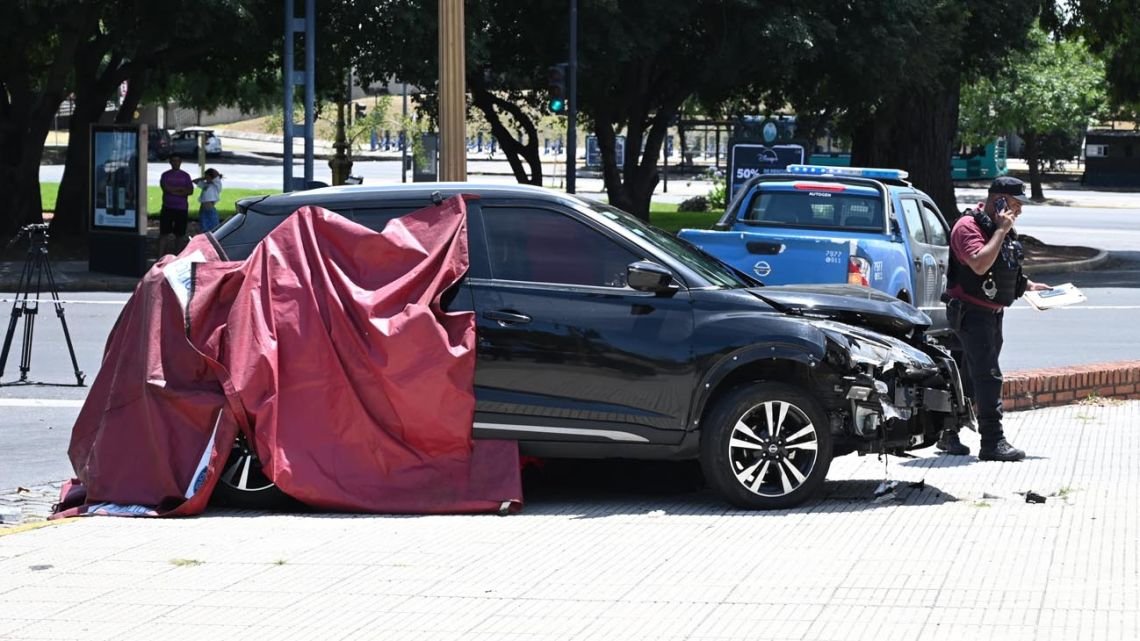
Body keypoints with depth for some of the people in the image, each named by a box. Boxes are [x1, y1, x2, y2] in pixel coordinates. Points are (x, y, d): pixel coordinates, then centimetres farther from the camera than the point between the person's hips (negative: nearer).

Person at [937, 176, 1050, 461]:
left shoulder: (1001, 228, 16)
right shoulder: (968, 226, -15)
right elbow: (980, 264, -30)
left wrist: (1029, 286, 18)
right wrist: (1001, 231, -23)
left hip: (992, 313, 10)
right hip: (972, 311, -10)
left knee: (970, 375, 14)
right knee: (987, 376, -14)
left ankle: (949, 435, 22)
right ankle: (992, 442, -17)